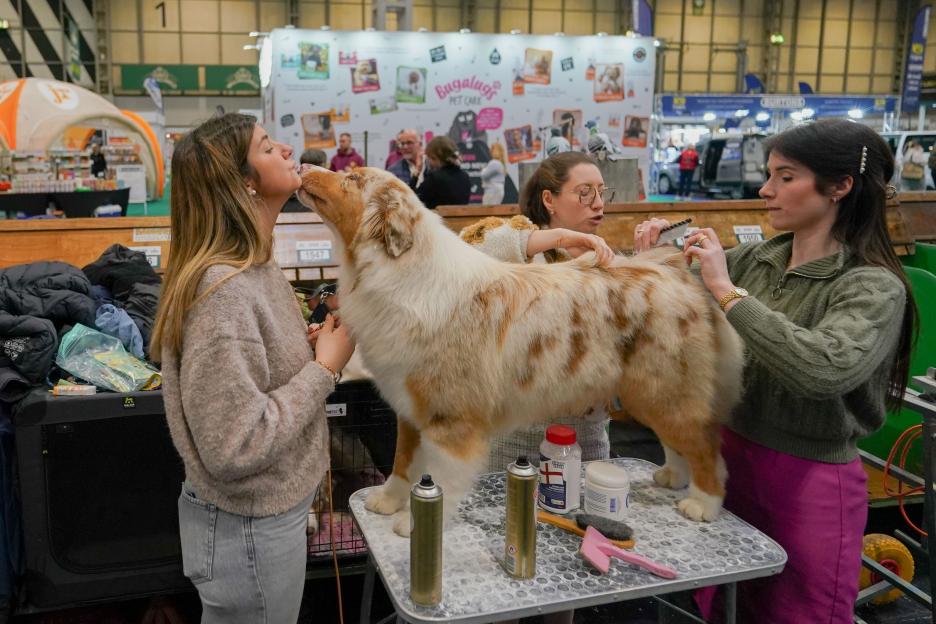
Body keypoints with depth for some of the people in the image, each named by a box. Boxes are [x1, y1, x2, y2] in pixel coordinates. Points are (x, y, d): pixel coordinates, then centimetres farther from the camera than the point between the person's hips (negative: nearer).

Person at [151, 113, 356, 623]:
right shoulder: (221, 293, -27)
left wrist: (313, 345, -4)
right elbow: (235, 448, -29)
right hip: (250, 528, -8)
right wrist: (325, 368, -21)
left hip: (272, 508, 9)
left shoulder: (256, 267, 1)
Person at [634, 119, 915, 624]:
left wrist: (729, 293, -29)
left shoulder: (876, 287, -16)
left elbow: (824, 368, -34)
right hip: (730, 454, 6)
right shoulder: (757, 258, 1)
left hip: (808, 480, -5)